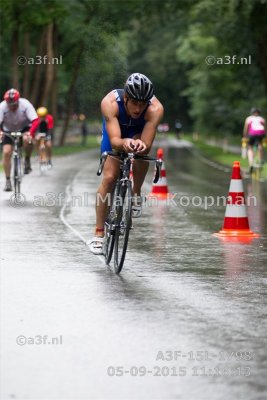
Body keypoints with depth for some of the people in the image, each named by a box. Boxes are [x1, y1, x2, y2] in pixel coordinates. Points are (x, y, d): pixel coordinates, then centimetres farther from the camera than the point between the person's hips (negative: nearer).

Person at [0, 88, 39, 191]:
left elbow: (35, 120, -34)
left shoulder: (25, 104, -28)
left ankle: (27, 160, -8)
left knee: (27, 139, -35)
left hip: (24, 129, -1)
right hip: (8, 131, 1)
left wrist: (31, 133, -51)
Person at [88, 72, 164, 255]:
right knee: (109, 178, -11)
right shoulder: (110, 103, -41)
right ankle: (98, 234, -2)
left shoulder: (155, 108, -39)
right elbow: (114, 141, -46)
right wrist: (125, 143, -68)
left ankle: (136, 194, -2)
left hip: (139, 130, 1)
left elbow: (147, 145, -42)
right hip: (115, 129, -1)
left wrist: (140, 145, -65)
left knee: (141, 152, -32)